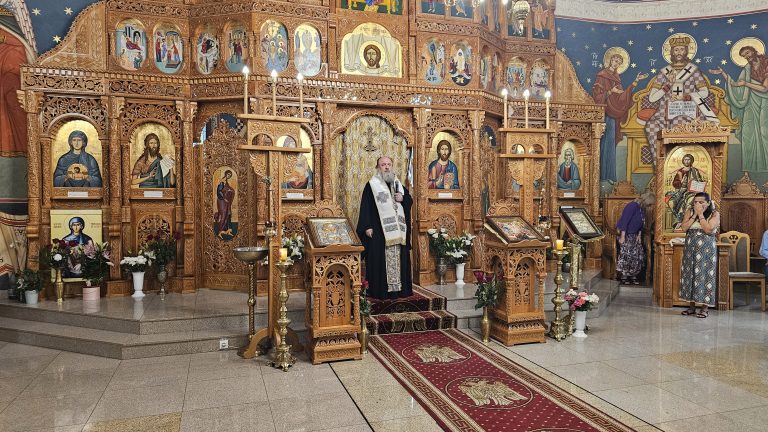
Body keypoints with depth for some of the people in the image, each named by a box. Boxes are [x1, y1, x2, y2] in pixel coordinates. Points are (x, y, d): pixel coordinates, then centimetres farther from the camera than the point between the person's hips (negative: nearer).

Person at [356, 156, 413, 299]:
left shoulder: (398, 184, 16)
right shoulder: (372, 185, 0)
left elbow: (410, 200, 18)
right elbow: (365, 207, -6)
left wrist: (403, 199, -4)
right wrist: (367, 227, -14)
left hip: (398, 231, 5)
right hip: (379, 231, -5)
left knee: (399, 259, 6)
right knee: (380, 260, -5)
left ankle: (399, 288, 15)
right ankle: (380, 291, 1)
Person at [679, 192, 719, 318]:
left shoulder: (714, 214, -2)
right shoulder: (689, 211, 8)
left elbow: (708, 229, -16)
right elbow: (684, 228, -4)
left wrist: (700, 214, -12)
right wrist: (695, 214, -8)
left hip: (706, 249, -4)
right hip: (690, 248, 4)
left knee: (704, 275, -4)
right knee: (689, 274, 5)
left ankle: (705, 307, 3)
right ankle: (691, 305, 13)